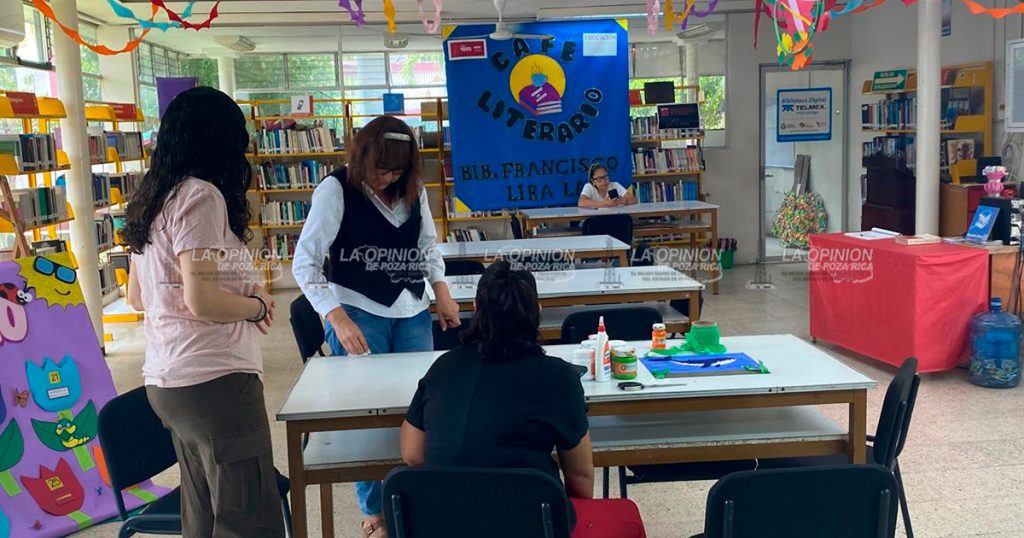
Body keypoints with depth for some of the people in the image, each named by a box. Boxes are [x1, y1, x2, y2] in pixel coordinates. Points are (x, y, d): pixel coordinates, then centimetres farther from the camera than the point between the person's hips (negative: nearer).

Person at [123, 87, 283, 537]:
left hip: (167, 380, 10)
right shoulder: (200, 195, -13)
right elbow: (203, 301, -21)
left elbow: (138, 296, 20)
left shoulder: (151, 200, 14)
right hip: (213, 380, -9)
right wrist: (258, 305, -2)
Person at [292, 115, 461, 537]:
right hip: (357, 314, -5)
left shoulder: (413, 190, 5)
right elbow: (305, 263, -14)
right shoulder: (336, 189, -11)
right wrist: (337, 318, -23)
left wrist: (442, 293, 6)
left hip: (412, 312, 5)